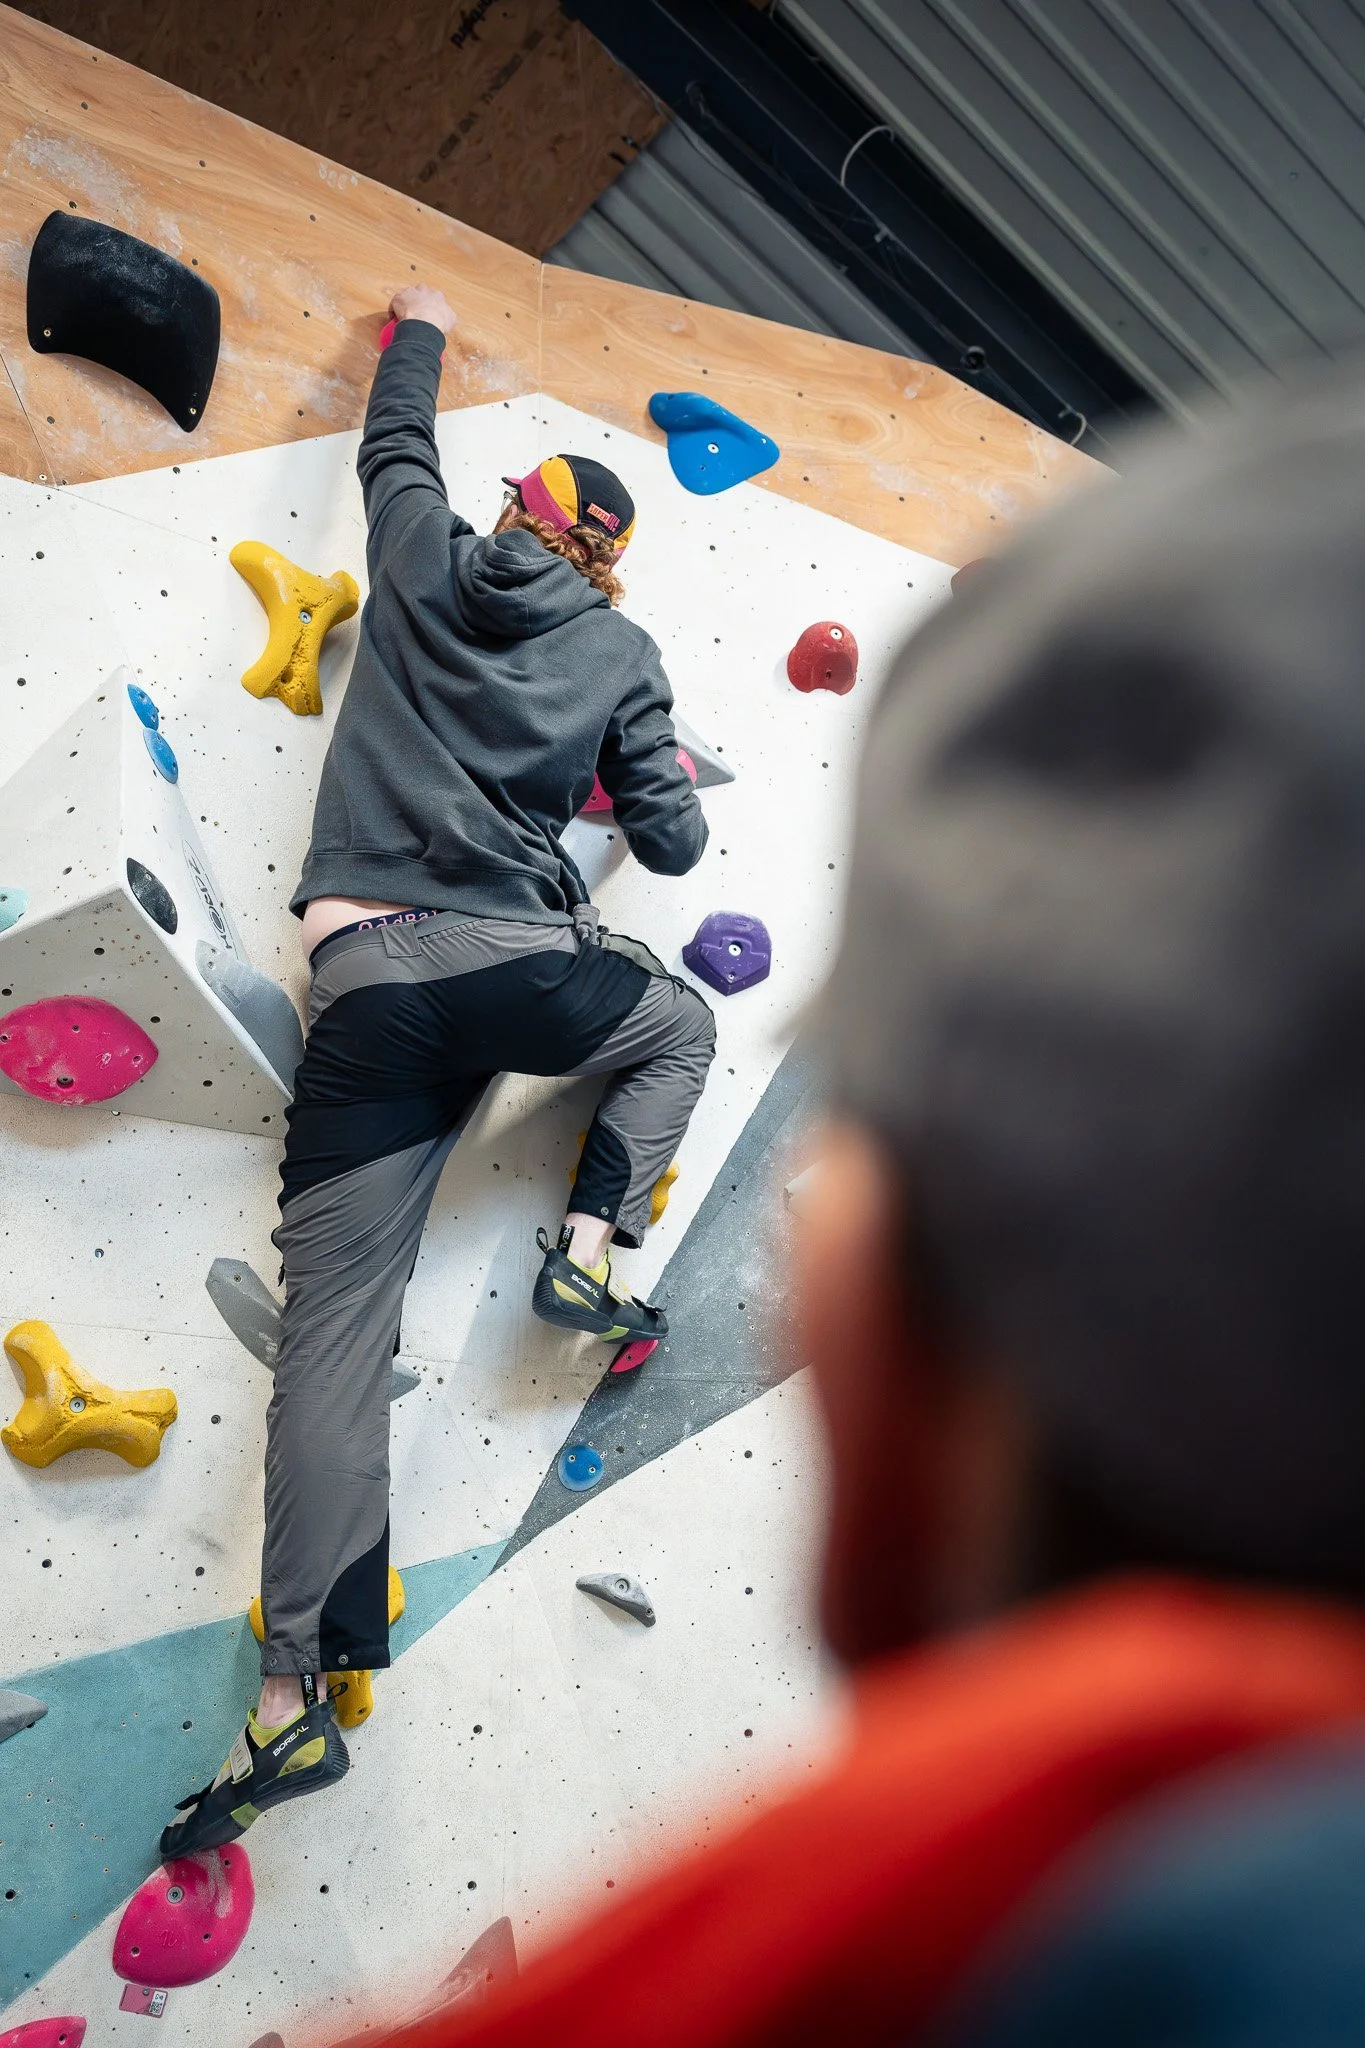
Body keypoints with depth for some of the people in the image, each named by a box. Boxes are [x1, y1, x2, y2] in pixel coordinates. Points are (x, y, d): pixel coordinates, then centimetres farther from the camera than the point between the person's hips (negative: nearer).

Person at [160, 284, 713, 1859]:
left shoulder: (426, 569, 13)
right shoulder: (622, 655, 11)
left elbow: (396, 451, 34)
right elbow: (671, 844, 13)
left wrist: (418, 334, 52)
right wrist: (663, 778, 36)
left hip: (362, 981, 1)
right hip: (518, 963, -1)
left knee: (334, 1331, -4)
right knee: (682, 1026, 33)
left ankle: (297, 1696, -9)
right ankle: (588, 1249, 14)